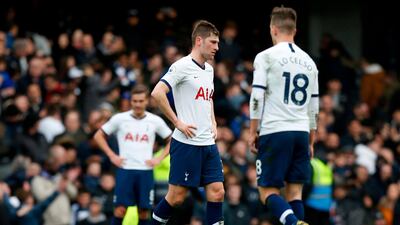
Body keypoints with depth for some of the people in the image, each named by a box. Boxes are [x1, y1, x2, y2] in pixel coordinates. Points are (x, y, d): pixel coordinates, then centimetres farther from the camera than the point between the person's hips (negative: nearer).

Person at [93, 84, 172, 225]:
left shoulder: (155, 121, 4)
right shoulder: (119, 119, 2)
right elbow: (99, 136, 11)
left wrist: (159, 159, 3)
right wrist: (112, 156, 2)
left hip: (146, 171, 1)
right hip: (125, 170, -1)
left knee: (144, 210, 1)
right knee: (120, 209, -8)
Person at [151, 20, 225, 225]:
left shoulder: (209, 70, 16)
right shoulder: (182, 66, -9)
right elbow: (157, 93, -19)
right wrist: (177, 122, -16)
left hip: (208, 143, 8)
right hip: (186, 143, -8)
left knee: (217, 192, -2)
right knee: (176, 196, -4)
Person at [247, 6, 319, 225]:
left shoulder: (266, 57, -2)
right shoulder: (308, 61, 15)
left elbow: (257, 97, -8)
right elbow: (313, 107, 17)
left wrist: (252, 132, -1)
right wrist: (311, 142, 23)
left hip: (274, 132, -5)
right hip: (301, 133, 5)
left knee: (267, 191, -2)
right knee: (294, 192, 8)